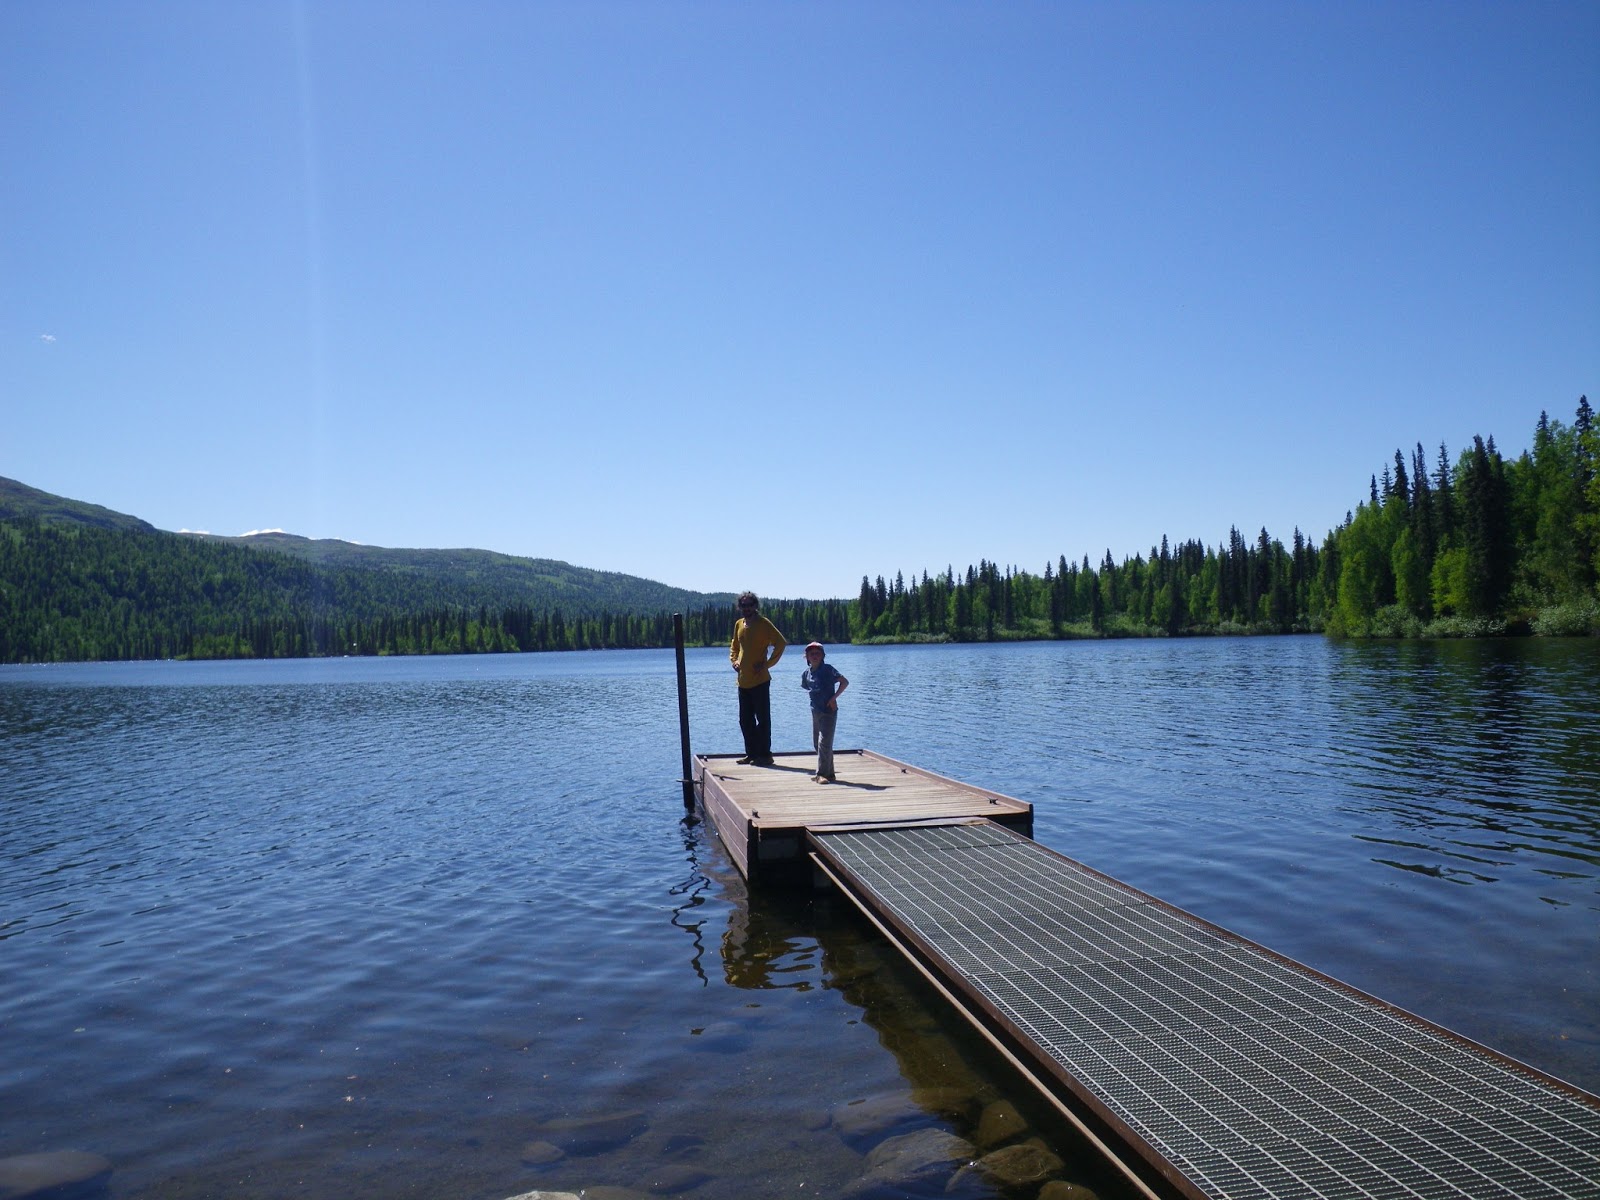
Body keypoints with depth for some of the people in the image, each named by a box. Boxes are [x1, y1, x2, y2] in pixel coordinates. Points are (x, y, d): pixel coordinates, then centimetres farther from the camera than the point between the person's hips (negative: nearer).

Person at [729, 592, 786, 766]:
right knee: (745, 720, 12)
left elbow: (780, 643, -14)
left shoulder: (763, 623, -9)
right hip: (743, 680, 7)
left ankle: (765, 754, 3)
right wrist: (734, 660, 8)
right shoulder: (738, 624, 11)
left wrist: (767, 664, -15)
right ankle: (751, 753, 20)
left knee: (762, 719, -2)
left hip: (760, 680, -7)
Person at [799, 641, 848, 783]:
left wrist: (834, 697, -16)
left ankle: (822, 774, -7)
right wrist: (814, 702, 7)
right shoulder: (806, 673, 6)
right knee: (817, 743, 10)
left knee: (824, 743, -11)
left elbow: (845, 682, -12)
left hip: (829, 711, -7)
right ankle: (829, 774, 20)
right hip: (815, 711, 7)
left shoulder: (828, 669, -10)